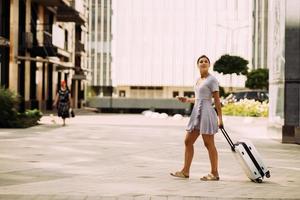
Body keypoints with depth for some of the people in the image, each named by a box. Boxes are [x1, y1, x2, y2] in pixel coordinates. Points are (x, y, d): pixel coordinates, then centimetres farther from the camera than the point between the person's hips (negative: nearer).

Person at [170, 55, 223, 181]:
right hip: (196, 113, 9)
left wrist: (220, 118, -14)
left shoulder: (212, 80, -6)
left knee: (209, 143, -4)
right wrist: (187, 100, 10)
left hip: (206, 112, -9)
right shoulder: (198, 80, 17)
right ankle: (185, 171, 13)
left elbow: (217, 100, -10)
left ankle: (214, 173, 3)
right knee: (188, 141, 7)